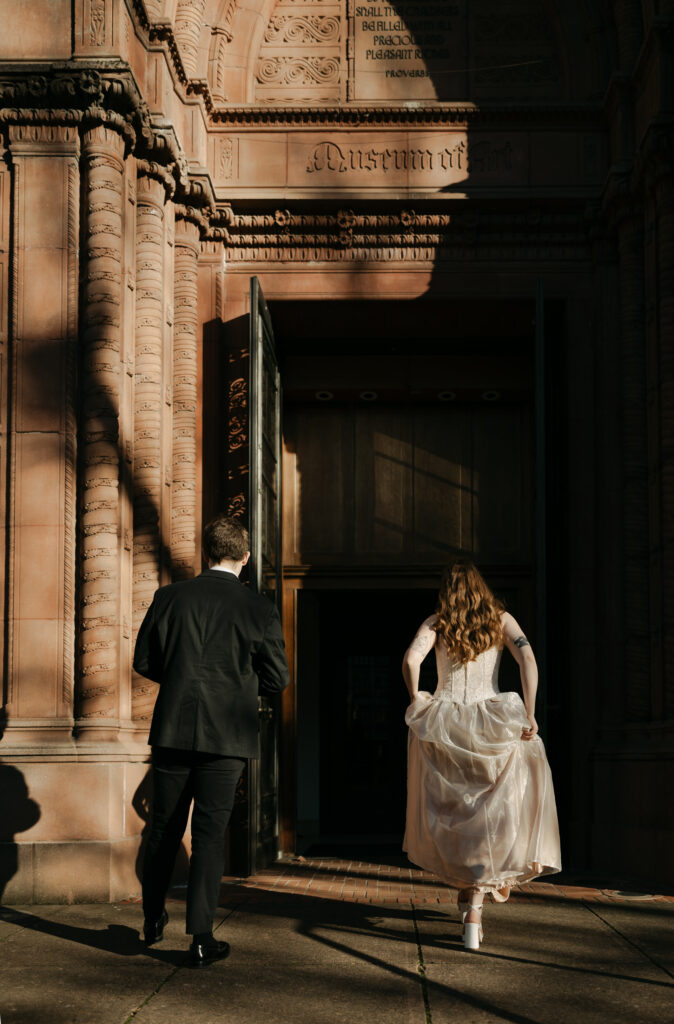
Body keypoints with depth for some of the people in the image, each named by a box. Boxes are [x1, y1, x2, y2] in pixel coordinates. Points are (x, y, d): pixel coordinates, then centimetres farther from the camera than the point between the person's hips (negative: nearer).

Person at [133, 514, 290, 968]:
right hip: (227, 734, -2)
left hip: (173, 729, 2)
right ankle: (202, 938, 4)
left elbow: (144, 661, 3)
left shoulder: (170, 597, -2)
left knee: (164, 827, 16)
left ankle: (154, 920, 29)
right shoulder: (260, 608, -6)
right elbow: (278, 678, -1)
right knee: (210, 832, 4)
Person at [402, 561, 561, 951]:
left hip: (443, 724, 1)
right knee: (487, 816, 4)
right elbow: (528, 660, -10)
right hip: (490, 725, -1)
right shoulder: (501, 620, 5)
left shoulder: (436, 624, 5)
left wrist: (417, 703, 2)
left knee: (451, 814, 17)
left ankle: (465, 884, 20)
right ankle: (475, 906, 0)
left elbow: (410, 660, -11)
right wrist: (529, 715, -9)